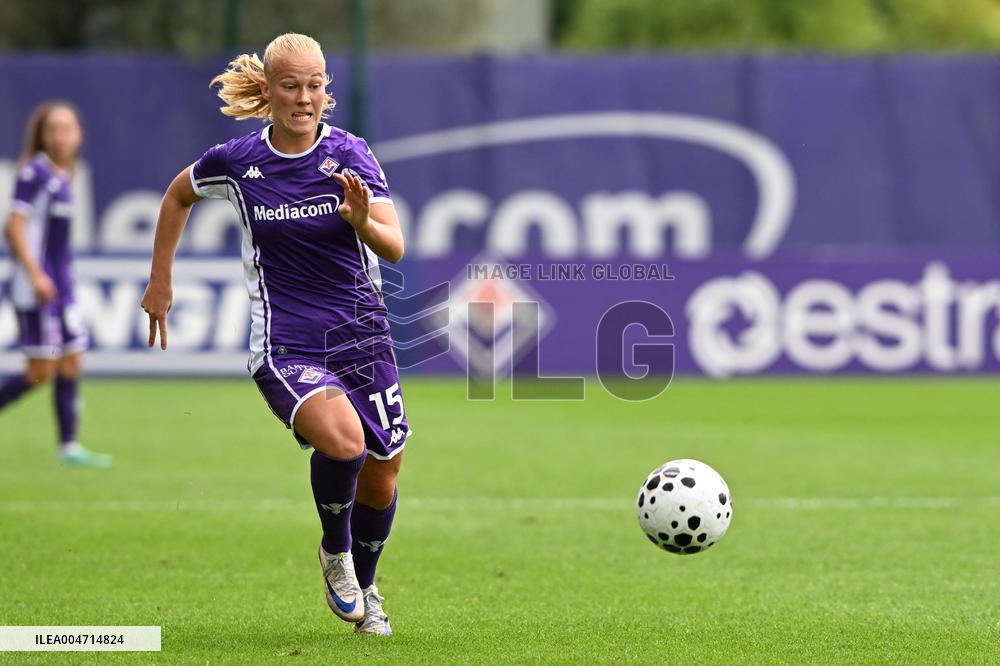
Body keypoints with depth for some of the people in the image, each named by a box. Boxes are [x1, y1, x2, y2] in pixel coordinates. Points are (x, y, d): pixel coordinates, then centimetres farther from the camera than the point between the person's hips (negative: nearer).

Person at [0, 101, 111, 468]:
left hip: (61, 286, 8)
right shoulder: (34, 173, -12)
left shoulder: (63, 176, 12)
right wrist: (35, 274, -22)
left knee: (71, 363, 6)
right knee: (41, 372, -7)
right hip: (36, 287, -8)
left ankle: (68, 445, 9)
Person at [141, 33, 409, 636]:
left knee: (381, 476, 8)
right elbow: (179, 194, 18)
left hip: (362, 335, 2)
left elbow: (395, 248, -12)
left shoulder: (350, 154, -5)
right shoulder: (237, 161, -3)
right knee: (341, 437, -30)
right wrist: (160, 281, 19)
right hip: (284, 347, -2)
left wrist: (363, 220, -33)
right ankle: (335, 550, -1)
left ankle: (364, 589, 38)